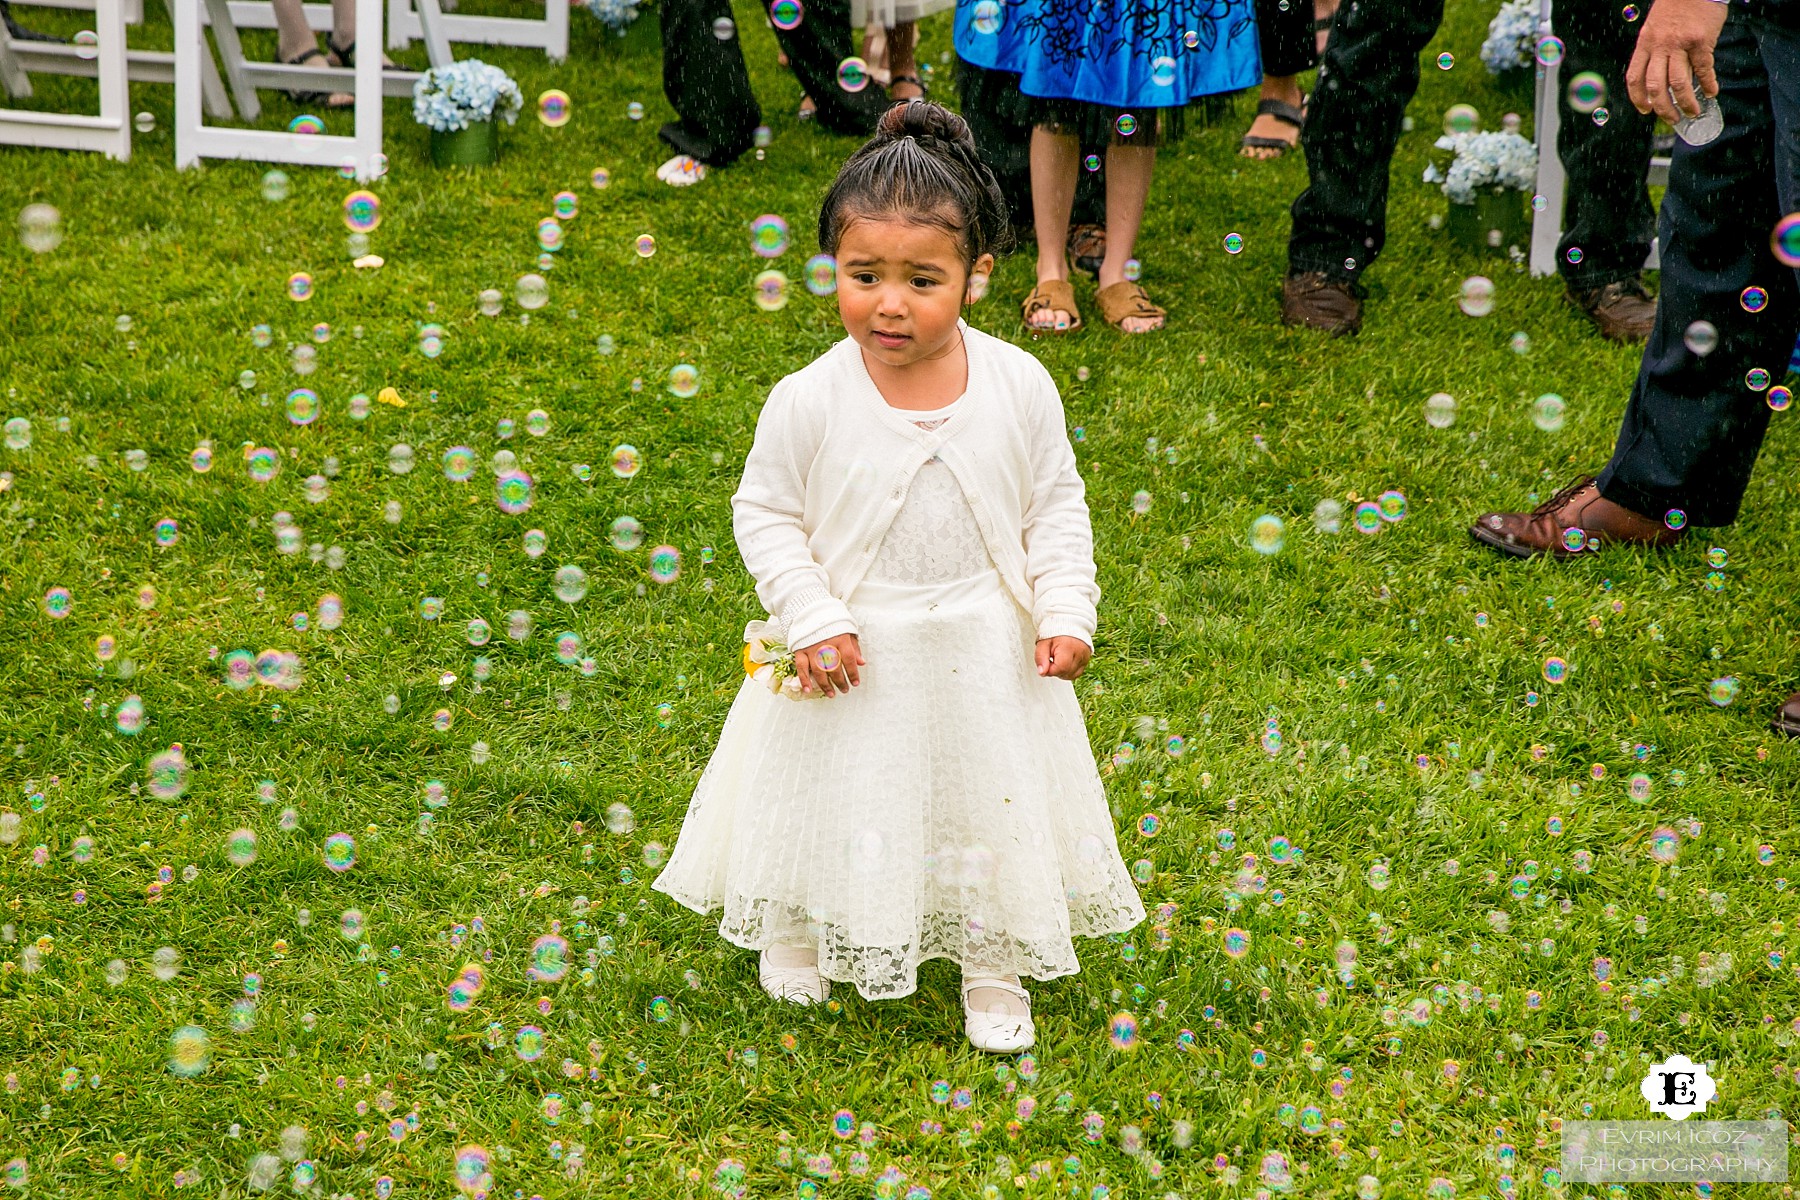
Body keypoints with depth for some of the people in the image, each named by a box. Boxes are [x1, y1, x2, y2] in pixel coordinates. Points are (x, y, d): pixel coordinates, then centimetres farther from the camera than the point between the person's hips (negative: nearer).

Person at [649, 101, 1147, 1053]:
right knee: (831, 796, 17)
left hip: (987, 654, 1)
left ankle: (993, 968, 40)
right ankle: (798, 929, 47)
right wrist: (813, 618, -16)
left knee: (991, 797, 16)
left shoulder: (1019, 387, -13)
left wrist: (1066, 611, -10)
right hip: (854, 654, -1)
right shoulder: (809, 402, -18)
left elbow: (1056, 503, -1)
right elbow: (765, 514, -7)